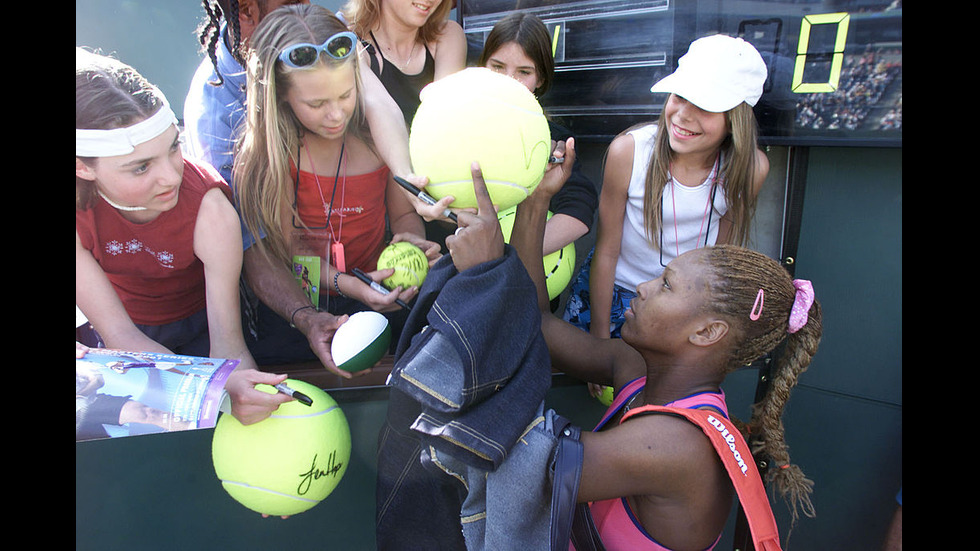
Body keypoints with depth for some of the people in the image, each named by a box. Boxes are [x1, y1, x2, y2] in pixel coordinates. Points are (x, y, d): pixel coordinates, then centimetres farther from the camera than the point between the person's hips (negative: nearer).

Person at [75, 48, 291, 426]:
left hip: (200, 327, -1)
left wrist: (237, 380, -51)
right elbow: (118, 334, -27)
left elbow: (227, 339, -28)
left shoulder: (208, 205, -30)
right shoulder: (84, 204, -26)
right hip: (133, 336, 2)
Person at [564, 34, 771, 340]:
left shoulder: (751, 168, -18)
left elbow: (722, 251, -1)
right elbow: (606, 251, -16)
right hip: (610, 291, -1)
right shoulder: (628, 151, -25)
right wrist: (600, 334, -10)